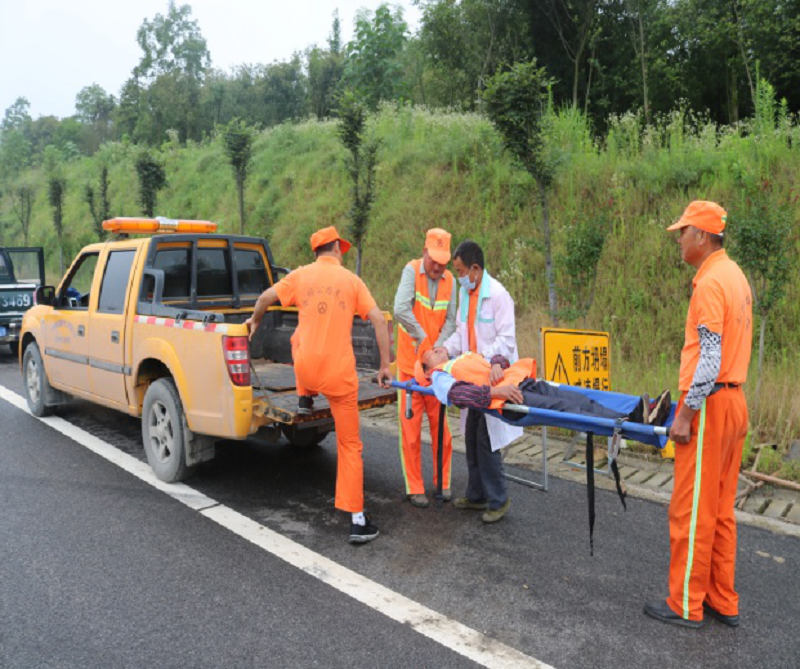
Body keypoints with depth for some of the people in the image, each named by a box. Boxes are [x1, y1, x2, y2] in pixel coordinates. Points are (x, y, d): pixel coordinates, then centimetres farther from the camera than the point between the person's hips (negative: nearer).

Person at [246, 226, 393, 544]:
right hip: (340, 374, -2)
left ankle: (305, 397, 55)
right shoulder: (352, 280, 2)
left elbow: (266, 297, 5)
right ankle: (357, 520, 7)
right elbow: (379, 321, -5)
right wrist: (385, 365, 1)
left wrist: (255, 320, 27)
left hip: (306, 368, 2)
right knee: (350, 445, 8)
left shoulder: (301, 275, 4)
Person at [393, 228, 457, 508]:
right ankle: (414, 488, 13)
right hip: (410, 362, -3)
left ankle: (443, 482, 25)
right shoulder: (411, 270, -9)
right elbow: (400, 310, -24)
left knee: (440, 424, 10)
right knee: (411, 426, 2)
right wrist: (421, 337, -23)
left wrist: (438, 348, -13)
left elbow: (450, 320, 1)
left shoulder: (449, 279, 3)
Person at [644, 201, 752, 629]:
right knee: (720, 509, 16)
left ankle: (686, 606, 14)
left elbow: (710, 358, -21)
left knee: (692, 510, 1)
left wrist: (686, 413, -17)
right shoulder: (735, 276, 13)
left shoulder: (710, 283, -16)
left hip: (710, 406, -10)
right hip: (733, 402, 10)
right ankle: (722, 602, 26)